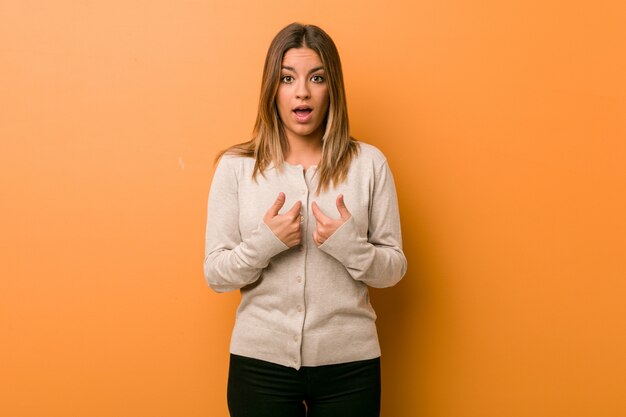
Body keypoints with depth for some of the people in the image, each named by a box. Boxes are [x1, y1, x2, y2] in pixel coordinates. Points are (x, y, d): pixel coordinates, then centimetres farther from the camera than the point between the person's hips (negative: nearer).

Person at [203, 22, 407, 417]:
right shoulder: (236, 166, -2)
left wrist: (350, 245, -18)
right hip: (260, 360, 0)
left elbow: (393, 268, 1)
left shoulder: (369, 163, -2)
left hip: (349, 362, 0)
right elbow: (216, 275, -1)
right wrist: (264, 242, -18)